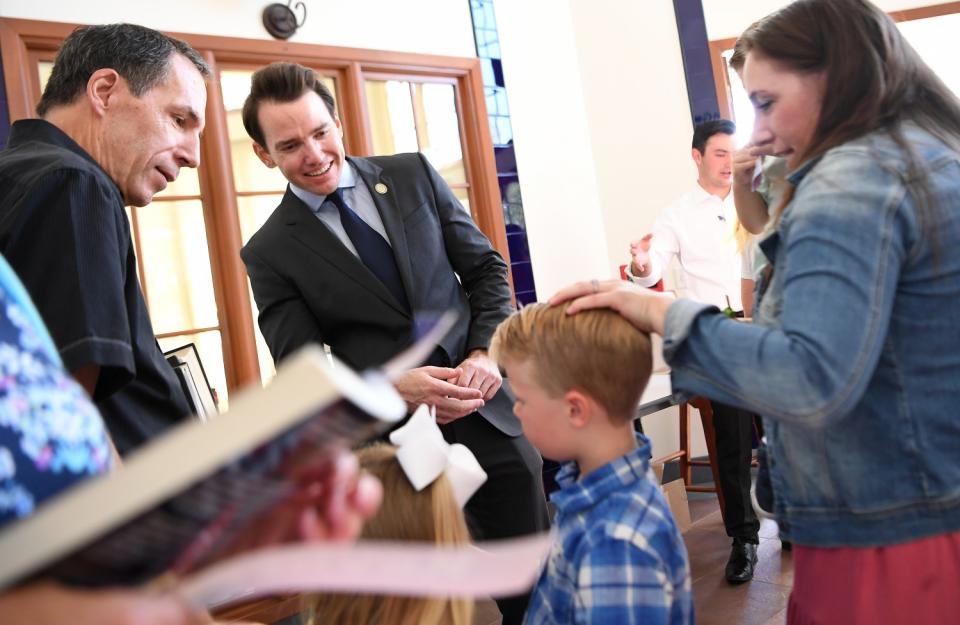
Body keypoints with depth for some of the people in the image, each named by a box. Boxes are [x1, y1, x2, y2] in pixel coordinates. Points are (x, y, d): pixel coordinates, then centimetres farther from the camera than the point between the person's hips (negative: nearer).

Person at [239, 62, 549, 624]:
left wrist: (487, 352, -9)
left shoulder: (414, 175, 4)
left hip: (489, 409, 3)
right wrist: (394, 388, -23)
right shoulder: (270, 252, -3)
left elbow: (486, 266, 7)